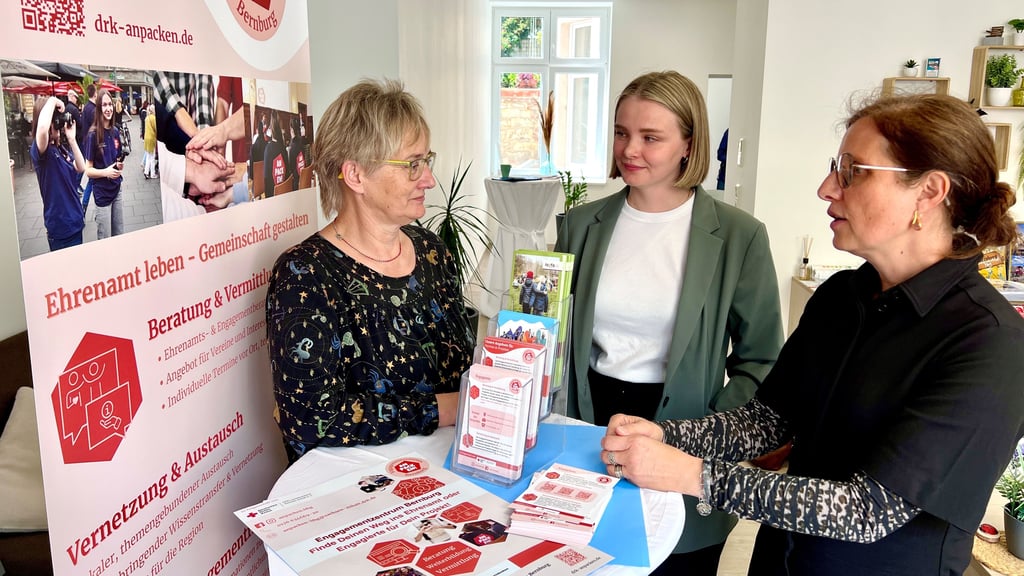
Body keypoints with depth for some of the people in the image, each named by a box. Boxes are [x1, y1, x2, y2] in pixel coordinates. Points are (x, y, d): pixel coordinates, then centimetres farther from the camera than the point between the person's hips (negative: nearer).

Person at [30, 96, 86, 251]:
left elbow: (81, 168, 1)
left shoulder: (61, 147, 8)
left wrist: (72, 139, -5)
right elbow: (42, 129, -40)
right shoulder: (40, 150, -17)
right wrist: (52, 101, -26)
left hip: (74, 219, 8)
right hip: (60, 225, -8)